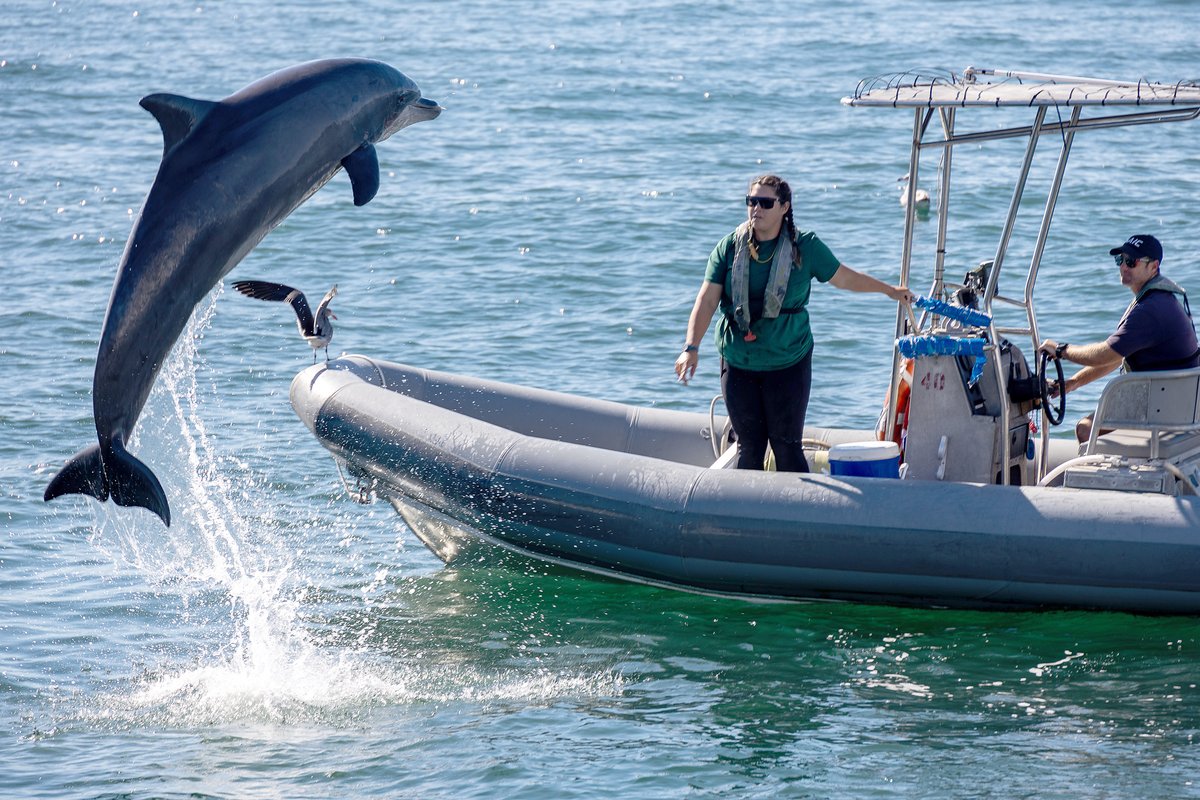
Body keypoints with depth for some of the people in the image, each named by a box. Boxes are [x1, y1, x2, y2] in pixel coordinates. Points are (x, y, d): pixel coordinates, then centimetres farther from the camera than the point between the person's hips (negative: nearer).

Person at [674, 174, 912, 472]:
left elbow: (845, 278, 13)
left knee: (787, 446, -3)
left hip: (788, 364, -1)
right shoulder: (729, 248, -1)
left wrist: (890, 290, 23)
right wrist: (691, 347, -19)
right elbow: (707, 301, -7)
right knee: (749, 448, 4)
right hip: (738, 365, 1)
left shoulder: (805, 247, -3)